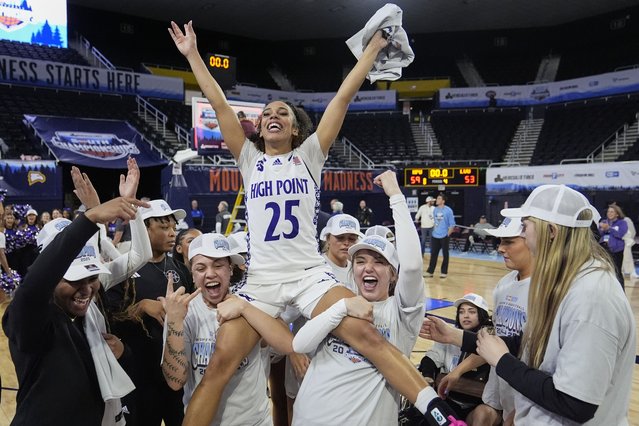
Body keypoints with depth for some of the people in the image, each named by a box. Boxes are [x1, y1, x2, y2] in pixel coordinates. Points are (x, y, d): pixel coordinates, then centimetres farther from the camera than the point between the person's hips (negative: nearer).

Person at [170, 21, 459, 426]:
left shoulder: (308, 155, 9)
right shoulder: (250, 159, 13)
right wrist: (192, 54, 10)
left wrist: (373, 48, 4)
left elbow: (343, 98, 5)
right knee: (220, 364, -6)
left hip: (310, 275, -1)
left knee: (368, 336, -17)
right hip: (260, 281, 2)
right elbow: (220, 105, 9)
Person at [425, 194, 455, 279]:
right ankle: (430, 271, 10)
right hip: (435, 236, 5)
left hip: (444, 236, -4)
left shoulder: (448, 210, -8)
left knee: (445, 254, 6)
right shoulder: (435, 210, 8)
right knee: (433, 254, 5)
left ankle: (444, 272, 16)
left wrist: (448, 234, -10)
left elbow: (452, 224, -7)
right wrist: (434, 231, 13)